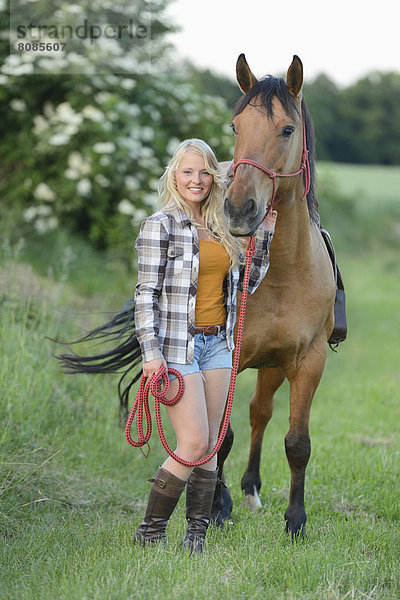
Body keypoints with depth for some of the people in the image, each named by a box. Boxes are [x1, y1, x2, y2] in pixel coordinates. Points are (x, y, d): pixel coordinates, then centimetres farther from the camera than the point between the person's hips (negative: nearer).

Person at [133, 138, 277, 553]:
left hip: (217, 344, 7)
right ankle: (149, 533, 2)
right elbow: (146, 293, -11)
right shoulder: (160, 225, -7)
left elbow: (248, 283, 19)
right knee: (194, 444, -11)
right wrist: (151, 351, -19)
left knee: (210, 446, 5)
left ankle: (196, 538, 12)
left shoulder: (220, 229, 12)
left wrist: (265, 232, 11)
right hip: (178, 346, -6)